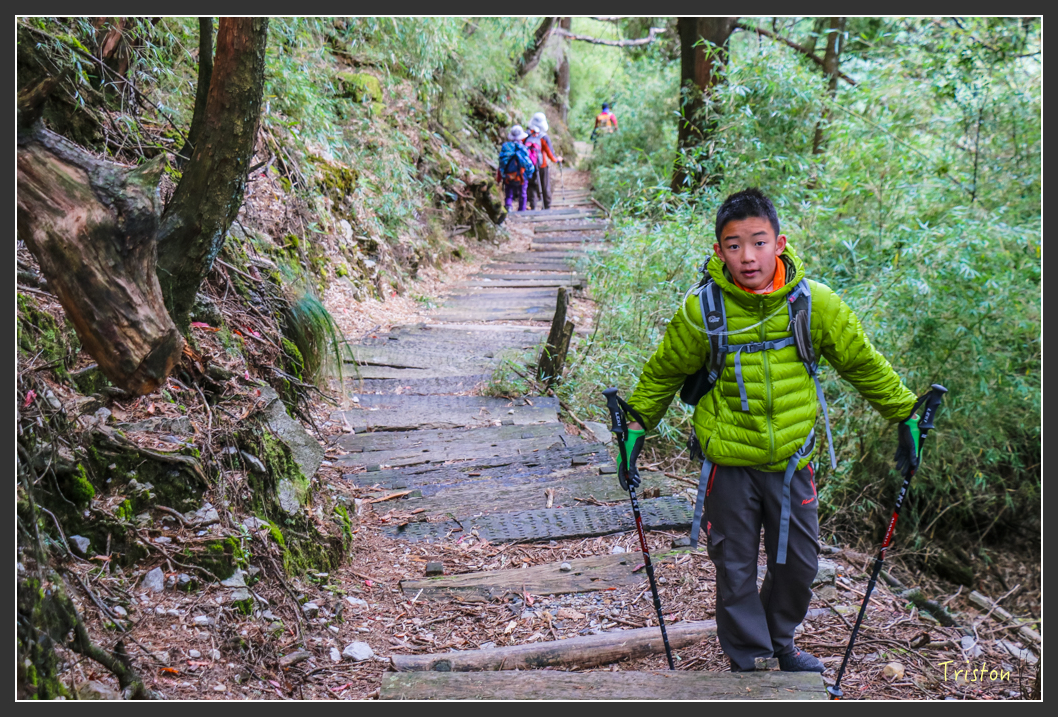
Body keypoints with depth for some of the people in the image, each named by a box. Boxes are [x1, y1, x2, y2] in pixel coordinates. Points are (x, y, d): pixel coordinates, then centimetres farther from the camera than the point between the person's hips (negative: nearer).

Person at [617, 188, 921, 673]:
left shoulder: (814, 302, -9)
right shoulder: (702, 310, -12)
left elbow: (863, 363, 6)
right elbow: (663, 372, 5)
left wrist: (904, 415, 11)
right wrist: (638, 424, 4)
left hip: (793, 458, 2)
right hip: (729, 463, -2)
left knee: (799, 560, 14)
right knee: (735, 568, 7)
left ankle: (781, 641, 41)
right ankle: (747, 661, 27)